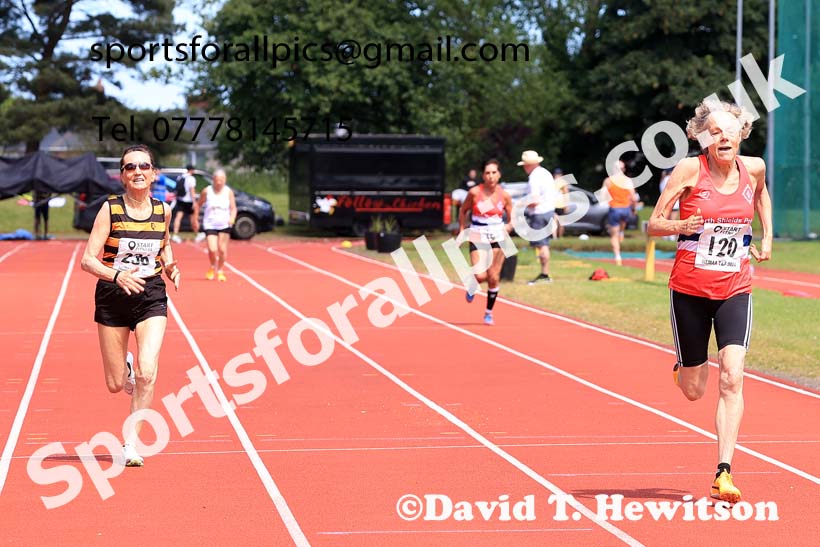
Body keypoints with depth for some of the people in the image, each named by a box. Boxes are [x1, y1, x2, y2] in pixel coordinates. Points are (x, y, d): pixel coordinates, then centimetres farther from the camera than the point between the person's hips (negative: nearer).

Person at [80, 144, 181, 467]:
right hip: (112, 298, -1)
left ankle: (131, 442, -4)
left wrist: (170, 266, 1)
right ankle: (126, 367, 44)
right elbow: (88, 259, -12)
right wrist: (117, 275, -30)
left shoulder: (163, 210, 1)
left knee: (147, 374, -18)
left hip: (152, 298, 1)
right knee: (115, 385, 6)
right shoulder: (110, 209, -9)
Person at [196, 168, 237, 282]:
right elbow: (198, 205, 9)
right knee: (212, 250, -12)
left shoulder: (229, 192, -2)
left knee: (222, 249, -1)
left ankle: (220, 271, 21)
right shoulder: (207, 191, -3)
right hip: (210, 224, -1)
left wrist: (232, 218, -21)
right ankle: (212, 267, 19)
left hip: (224, 225, 1)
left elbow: (233, 208, -2)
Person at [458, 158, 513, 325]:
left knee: (494, 278, 3)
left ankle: (489, 313, 20)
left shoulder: (504, 196, -2)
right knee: (480, 276, -15)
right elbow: (463, 211, 7)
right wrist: (461, 231, 2)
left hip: (498, 238, 2)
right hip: (478, 238, -2)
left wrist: (508, 227, -13)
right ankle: (472, 287, 23)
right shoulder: (474, 192, -7)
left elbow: (512, 219, 7)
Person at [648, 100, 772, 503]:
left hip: (735, 291, 2)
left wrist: (767, 237, 17)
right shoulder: (689, 169, -9)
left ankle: (724, 473, -16)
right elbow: (653, 224, -6)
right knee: (693, 392, 7)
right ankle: (687, 367, 46)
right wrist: (680, 226, -26)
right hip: (690, 289, -1)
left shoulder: (754, 167, 1)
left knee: (732, 377, -17)